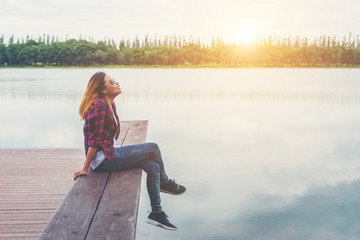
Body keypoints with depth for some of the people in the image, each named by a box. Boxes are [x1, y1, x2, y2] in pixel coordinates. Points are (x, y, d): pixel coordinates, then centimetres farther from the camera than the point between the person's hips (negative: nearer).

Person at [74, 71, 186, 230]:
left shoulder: (111, 105, 12)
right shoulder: (100, 105, -19)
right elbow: (95, 140, -20)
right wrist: (85, 168, -19)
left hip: (109, 154, 10)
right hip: (103, 159, -10)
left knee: (153, 167, -2)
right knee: (153, 148, -10)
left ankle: (156, 213, 6)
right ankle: (165, 183, 16)